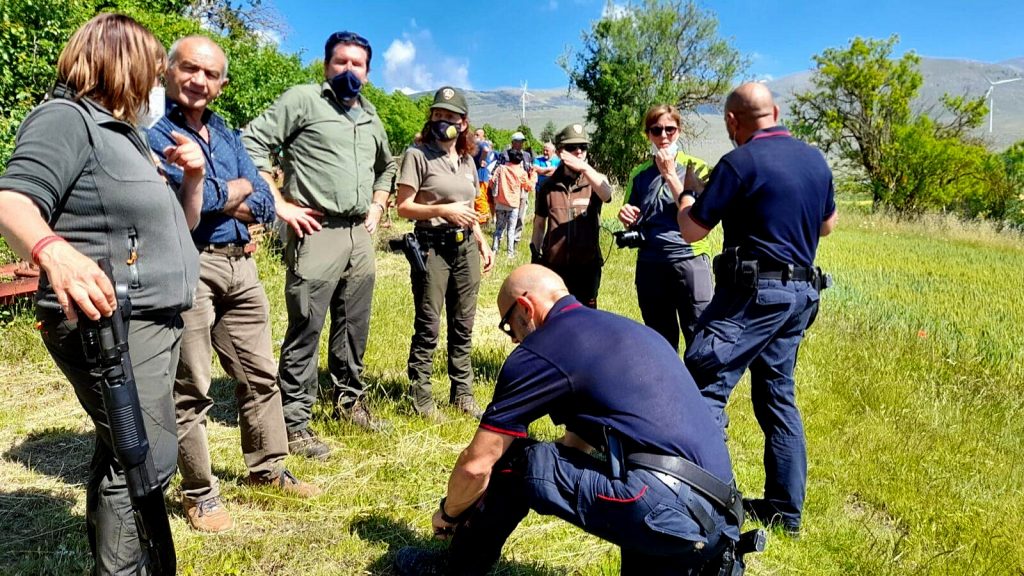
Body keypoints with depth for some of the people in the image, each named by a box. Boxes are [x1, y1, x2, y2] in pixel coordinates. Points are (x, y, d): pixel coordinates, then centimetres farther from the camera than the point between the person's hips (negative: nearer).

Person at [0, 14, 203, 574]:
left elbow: (178, 226, 24)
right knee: (149, 459, -9)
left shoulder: (124, 133, 20)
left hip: (151, 322, 10)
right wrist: (53, 251, -46)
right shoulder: (66, 118, -9)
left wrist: (192, 176, 6)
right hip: (109, 324, -10)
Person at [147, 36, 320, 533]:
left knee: (260, 375, 14)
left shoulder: (228, 136, 17)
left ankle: (268, 468, 31)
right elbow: (199, 196, -20)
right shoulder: (152, 131, -5)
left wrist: (214, 198, -9)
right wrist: (238, 187, -1)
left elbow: (263, 204, 8)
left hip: (241, 265, 7)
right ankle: (199, 492, 17)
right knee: (190, 389, 2)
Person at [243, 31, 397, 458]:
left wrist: (378, 205, 19)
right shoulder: (303, 99, -2)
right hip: (317, 232, -6)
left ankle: (349, 400, 31)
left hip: (360, 235, 7)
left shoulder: (371, 118, 18)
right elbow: (252, 142, -9)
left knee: (354, 328, 14)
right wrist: (280, 203, -13)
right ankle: (294, 423, 7)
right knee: (305, 331, -3)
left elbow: (386, 166, 35)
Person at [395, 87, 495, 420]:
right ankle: (421, 396, 9)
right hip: (432, 246, -6)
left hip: (465, 247, 6)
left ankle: (462, 394, 21)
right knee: (428, 326, -3)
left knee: (463, 325, 10)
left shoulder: (467, 160, 15)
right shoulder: (418, 155, -4)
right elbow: (403, 207, -9)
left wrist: (482, 243, 15)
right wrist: (443, 210, -19)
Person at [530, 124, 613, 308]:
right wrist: (536, 258, 10)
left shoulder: (595, 180, 0)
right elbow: (539, 224, 11)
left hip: (587, 266, -1)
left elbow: (606, 195, -25)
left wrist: (585, 168, -40)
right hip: (553, 266, 1)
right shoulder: (549, 185, 3)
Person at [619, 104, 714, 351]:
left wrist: (670, 174, -12)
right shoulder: (639, 174, 11)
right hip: (650, 265, 4)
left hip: (690, 260, -4)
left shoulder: (696, 168, 0)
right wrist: (627, 218, -6)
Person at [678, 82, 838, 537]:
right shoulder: (815, 159, 12)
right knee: (778, 396, 15)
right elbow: (827, 224, 25)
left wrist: (689, 190, 10)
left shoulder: (740, 162, -11)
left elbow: (691, 231, -8)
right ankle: (786, 508, 22)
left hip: (755, 292, -8)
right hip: (801, 292, 8)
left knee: (705, 385, -6)